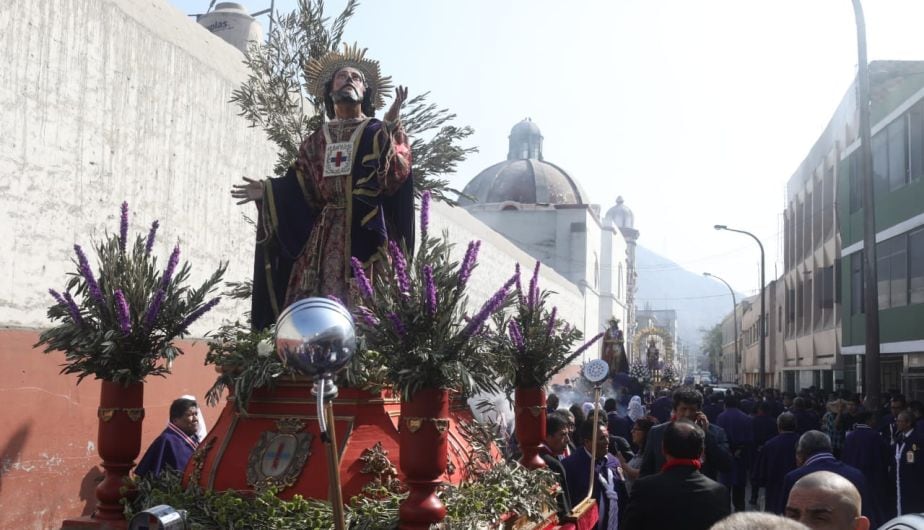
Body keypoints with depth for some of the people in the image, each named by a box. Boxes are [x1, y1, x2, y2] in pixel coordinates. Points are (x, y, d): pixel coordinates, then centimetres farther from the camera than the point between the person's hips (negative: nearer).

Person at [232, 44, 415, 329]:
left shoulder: (378, 132, 10)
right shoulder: (316, 140, 21)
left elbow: (395, 177, -9)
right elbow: (305, 191, 15)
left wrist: (392, 127, -16)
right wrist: (266, 192, 5)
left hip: (367, 232, -3)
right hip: (324, 234, 4)